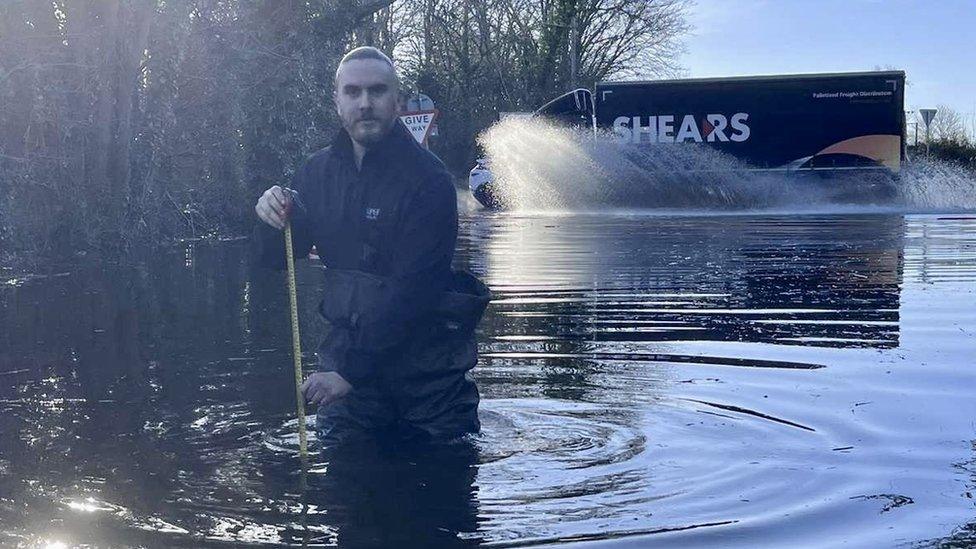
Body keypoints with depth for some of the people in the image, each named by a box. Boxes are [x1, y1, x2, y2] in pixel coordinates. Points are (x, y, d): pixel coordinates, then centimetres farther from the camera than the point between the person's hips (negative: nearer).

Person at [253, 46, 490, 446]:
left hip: (425, 367, -4)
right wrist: (272, 221, -14)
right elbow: (276, 259, 10)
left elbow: (412, 293, -21)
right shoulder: (318, 172, 4)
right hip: (346, 348, 4)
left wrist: (351, 371, -24)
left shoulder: (428, 180, -16)